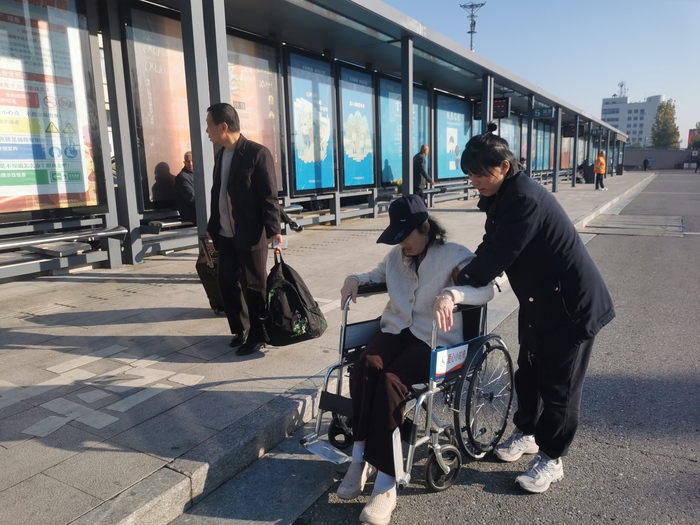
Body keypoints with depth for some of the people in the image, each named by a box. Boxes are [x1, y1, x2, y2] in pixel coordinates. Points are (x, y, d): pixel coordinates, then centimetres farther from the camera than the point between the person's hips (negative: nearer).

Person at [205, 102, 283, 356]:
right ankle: (240, 330, 29)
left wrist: (273, 229, -20)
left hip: (251, 235, -8)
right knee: (227, 283, 13)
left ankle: (257, 336, 18)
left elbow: (269, 195, -15)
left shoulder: (257, 153, -11)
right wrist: (212, 227, 21)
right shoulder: (220, 154, 13)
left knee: (253, 287, 3)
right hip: (226, 235, 8)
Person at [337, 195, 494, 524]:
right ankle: (361, 456, -21)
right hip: (397, 329, 5)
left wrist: (451, 294, -40)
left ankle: (385, 484, -25)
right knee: (365, 365, -29)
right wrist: (355, 278, 9)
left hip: (435, 340, -5)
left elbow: (486, 289, -19)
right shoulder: (396, 255, 14)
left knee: (389, 381, -32)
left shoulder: (454, 255, -4)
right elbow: (378, 276, 33)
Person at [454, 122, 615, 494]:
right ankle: (526, 432, 39)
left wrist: (460, 283, -16)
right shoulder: (500, 198, 3)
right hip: (539, 300, 9)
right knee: (528, 372, 19)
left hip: (572, 303, -9)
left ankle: (551, 458, 20)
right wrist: (466, 272, -14)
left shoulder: (525, 199, -28)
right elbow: (492, 247, 5)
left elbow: (498, 255, -28)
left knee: (558, 383, 4)